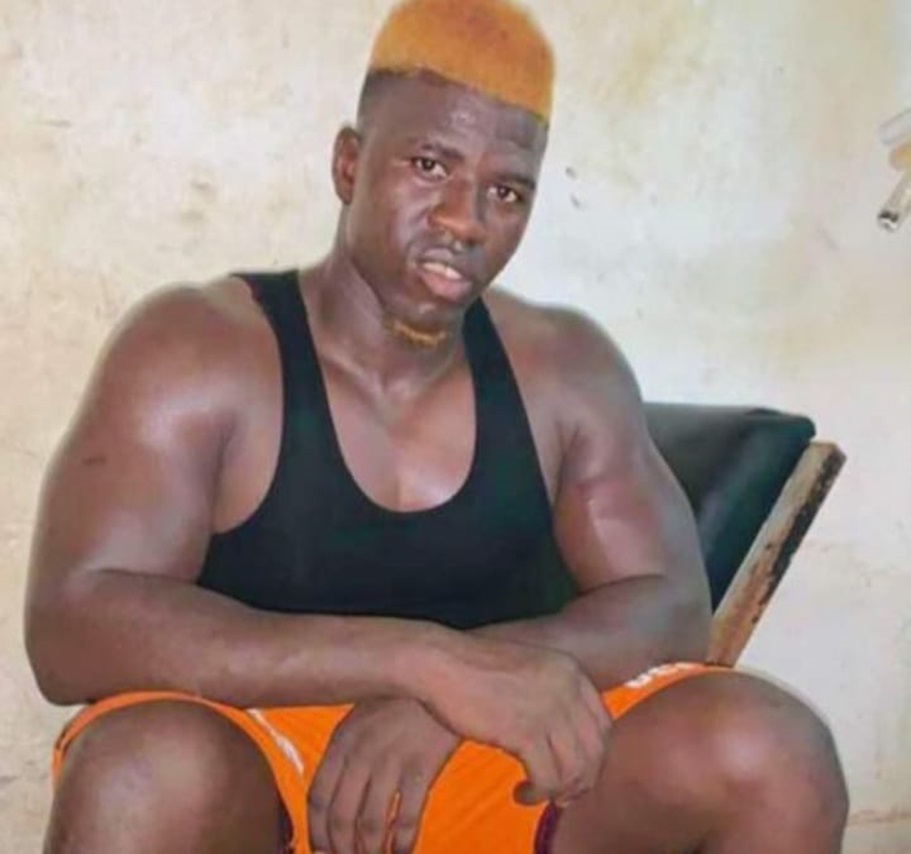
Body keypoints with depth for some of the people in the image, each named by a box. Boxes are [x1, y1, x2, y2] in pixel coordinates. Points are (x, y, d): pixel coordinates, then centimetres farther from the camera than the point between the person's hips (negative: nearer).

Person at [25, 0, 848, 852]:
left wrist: (464, 679, -26)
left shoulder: (565, 367, 2)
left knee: (771, 748, -20)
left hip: (490, 769, 4)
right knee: (148, 777, -36)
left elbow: (671, 612, -4)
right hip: (247, 782, -3)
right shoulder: (195, 351, -10)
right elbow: (70, 629, -22)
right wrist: (426, 661, -33)